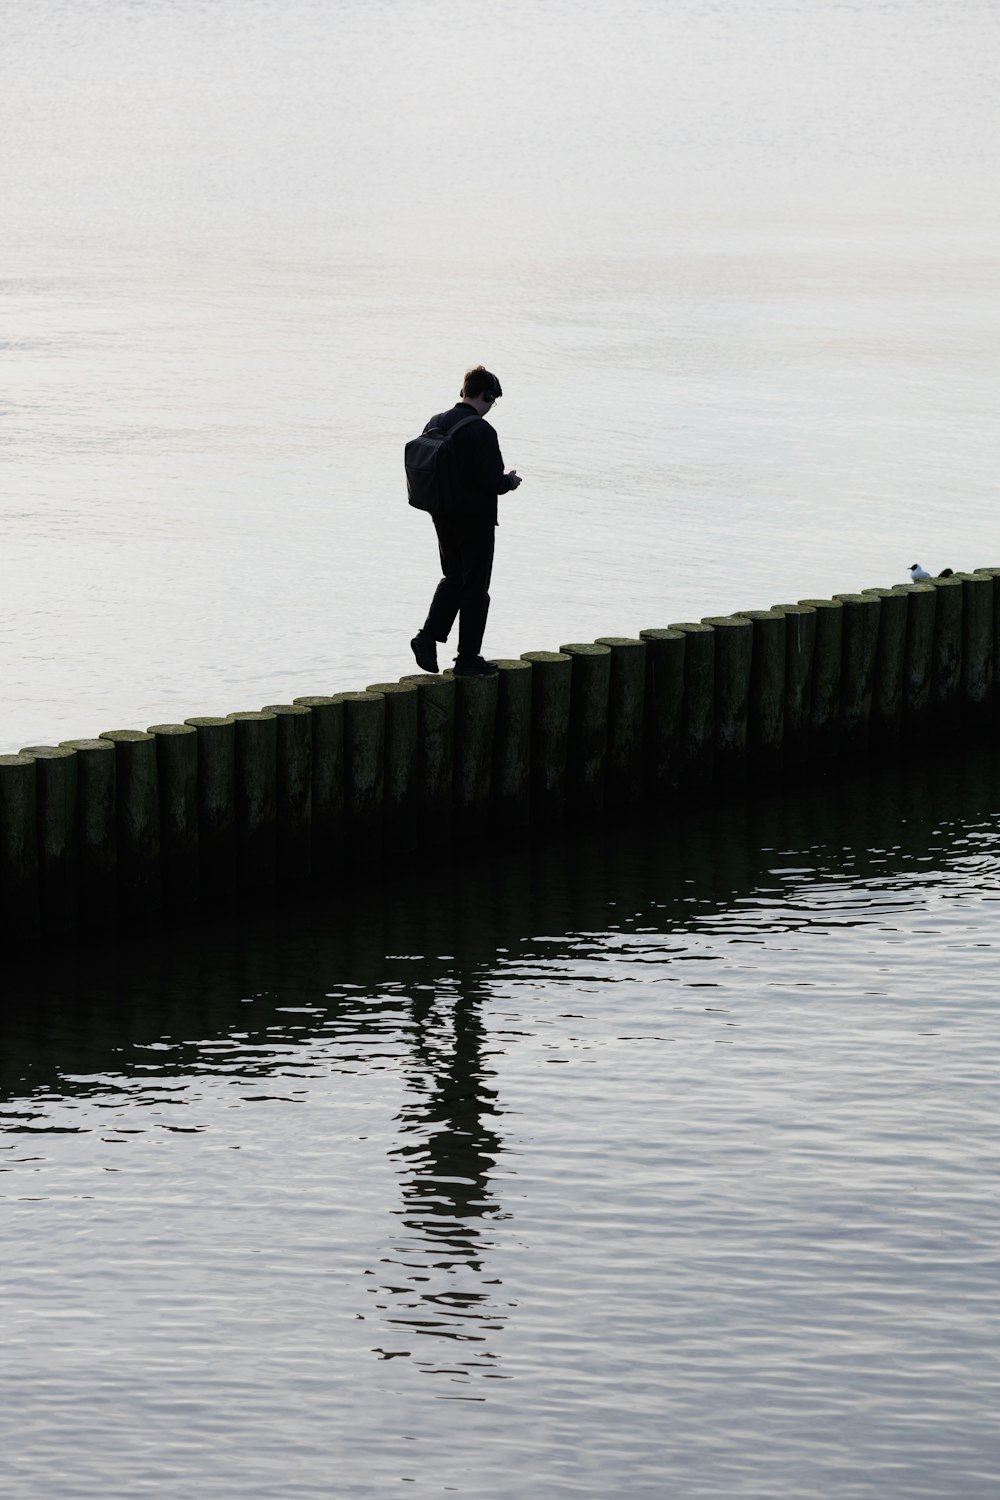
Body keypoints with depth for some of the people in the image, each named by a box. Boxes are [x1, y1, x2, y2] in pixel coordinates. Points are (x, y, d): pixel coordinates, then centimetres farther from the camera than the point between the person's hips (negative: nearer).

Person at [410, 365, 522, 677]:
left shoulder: (436, 423, 2)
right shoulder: (481, 431, -20)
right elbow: (493, 481, -23)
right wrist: (510, 481, 0)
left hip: (444, 518, 7)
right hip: (475, 519, -7)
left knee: (453, 578, 21)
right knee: (475, 586, 5)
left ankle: (428, 636, 5)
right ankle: (468, 659, 10)